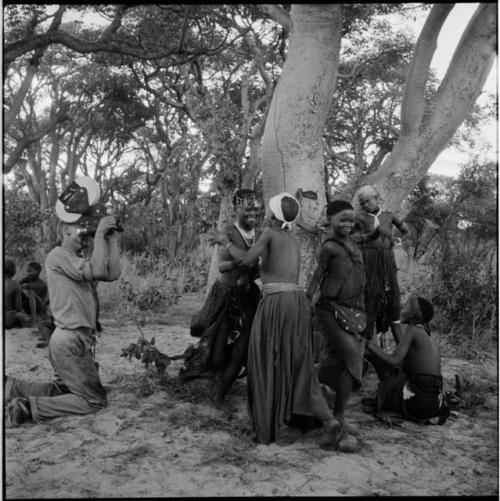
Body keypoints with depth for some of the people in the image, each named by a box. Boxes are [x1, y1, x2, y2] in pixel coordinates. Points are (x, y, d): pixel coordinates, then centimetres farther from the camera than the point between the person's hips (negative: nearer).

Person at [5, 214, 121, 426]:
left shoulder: (79, 260, 16)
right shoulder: (58, 255, -12)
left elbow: (112, 273, 5)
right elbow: (97, 270, -24)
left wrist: (111, 238, 3)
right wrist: (100, 232, -17)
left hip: (75, 339, 10)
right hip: (70, 342, -10)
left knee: (60, 389, 22)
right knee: (95, 400, -5)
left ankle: (9, 386, 20)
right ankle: (30, 407, -8)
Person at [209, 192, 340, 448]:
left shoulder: (270, 232, -1)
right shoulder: (294, 240, 20)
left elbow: (245, 259, -8)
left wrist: (225, 241, 6)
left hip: (275, 302, -7)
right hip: (298, 302, 7)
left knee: (269, 366, 6)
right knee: (299, 367, 10)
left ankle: (274, 427, 11)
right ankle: (327, 419, -3)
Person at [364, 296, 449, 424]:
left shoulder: (412, 329, -8)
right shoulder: (426, 335, 17)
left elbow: (393, 361, -17)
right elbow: (401, 364, 20)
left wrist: (369, 344, -6)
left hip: (419, 399, -7)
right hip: (435, 401, 7)